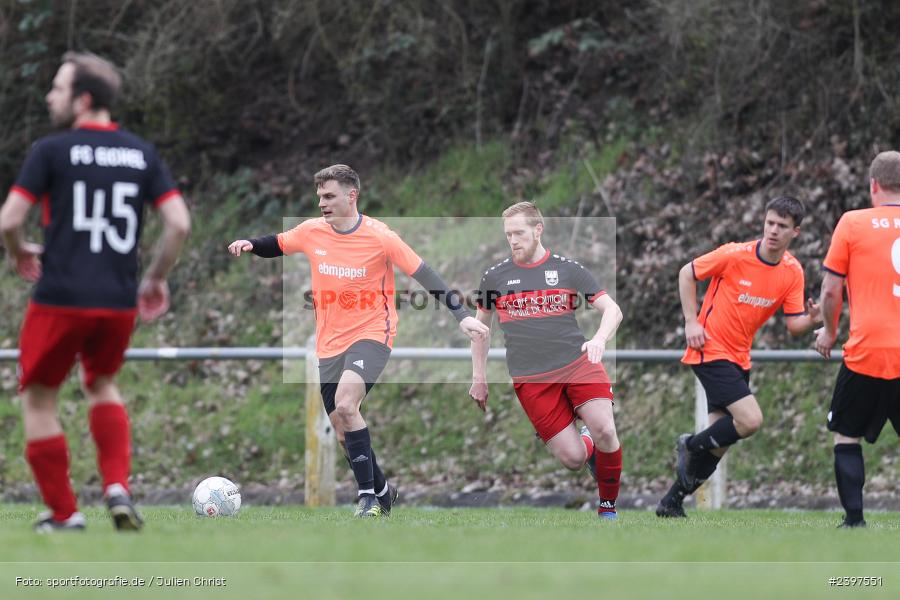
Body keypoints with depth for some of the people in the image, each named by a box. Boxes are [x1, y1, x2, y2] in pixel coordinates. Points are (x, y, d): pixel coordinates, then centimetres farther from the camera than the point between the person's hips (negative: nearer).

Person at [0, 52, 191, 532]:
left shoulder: (52, 151, -6)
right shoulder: (142, 154, 7)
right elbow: (179, 223, 0)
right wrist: (156, 278, 14)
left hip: (60, 299, -5)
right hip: (119, 303, 5)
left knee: (38, 399, 13)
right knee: (101, 384, 28)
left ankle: (63, 512, 13)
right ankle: (117, 488, 8)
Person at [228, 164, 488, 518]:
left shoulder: (379, 237, -13)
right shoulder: (311, 232, -1)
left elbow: (422, 273, -9)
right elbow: (277, 245, 18)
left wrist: (462, 315, -13)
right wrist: (251, 244, -4)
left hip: (372, 333, -5)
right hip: (330, 343, 5)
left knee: (345, 404, -29)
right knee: (344, 435, 7)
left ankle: (369, 495, -21)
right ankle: (382, 490, 32)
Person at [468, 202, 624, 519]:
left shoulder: (568, 269, 4)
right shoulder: (495, 277, 8)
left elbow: (612, 309, 4)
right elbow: (481, 326, 22)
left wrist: (600, 338, -17)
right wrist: (478, 378, 20)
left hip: (578, 362, 0)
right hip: (530, 379, 0)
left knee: (605, 431, -23)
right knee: (572, 458, -12)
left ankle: (608, 507, 1)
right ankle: (586, 440, 28)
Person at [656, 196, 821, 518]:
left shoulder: (793, 272, -1)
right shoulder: (735, 255, -16)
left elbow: (794, 325, -1)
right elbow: (687, 273, -4)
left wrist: (811, 319, -24)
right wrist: (691, 322, -11)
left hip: (739, 357, 6)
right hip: (711, 350, -6)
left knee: (719, 442, 6)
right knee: (750, 420, -22)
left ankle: (671, 503, 20)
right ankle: (692, 445, 3)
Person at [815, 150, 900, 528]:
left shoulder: (853, 223, -1)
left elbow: (831, 291, 0)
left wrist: (829, 331, 17)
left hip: (868, 352, -2)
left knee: (846, 436, 12)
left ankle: (854, 519, 1)